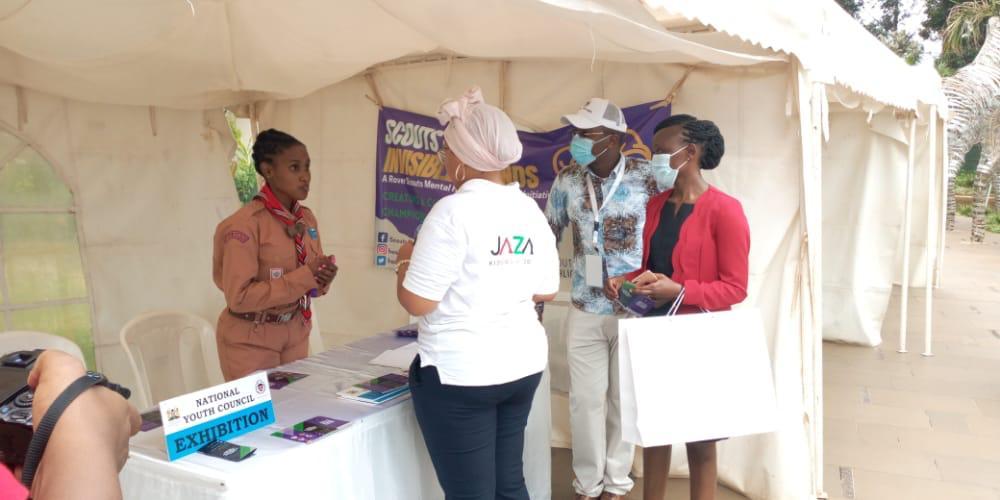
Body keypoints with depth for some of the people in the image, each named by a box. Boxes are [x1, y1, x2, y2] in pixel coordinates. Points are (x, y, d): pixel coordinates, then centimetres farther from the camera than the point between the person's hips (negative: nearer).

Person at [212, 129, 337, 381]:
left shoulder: (307, 218, 2)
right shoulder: (245, 223, -19)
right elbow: (239, 297, -23)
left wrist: (321, 280, -11)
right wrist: (305, 277, -25)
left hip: (295, 333, 6)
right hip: (251, 339, -6)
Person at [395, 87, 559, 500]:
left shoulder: (455, 210, -17)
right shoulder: (530, 209, 4)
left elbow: (417, 301, -17)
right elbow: (546, 291, 10)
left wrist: (406, 261, 2)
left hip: (459, 372, -7)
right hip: (524, 363, 7)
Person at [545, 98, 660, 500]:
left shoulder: (646, 176, -10)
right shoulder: (567, 181, -1)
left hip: (635, 309, -2)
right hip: (584, 311, 2)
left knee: (624, 398, 11)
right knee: (586, 398, 8)